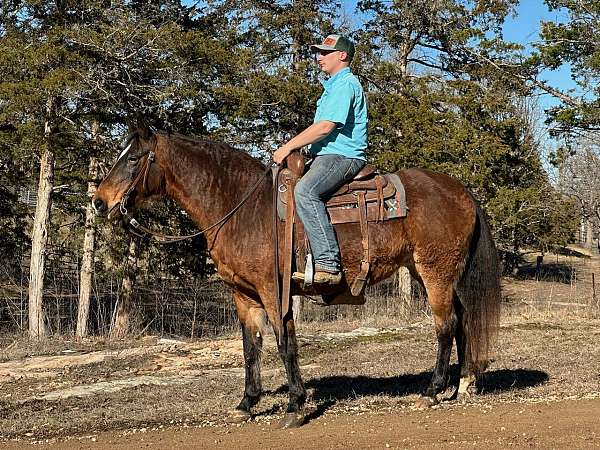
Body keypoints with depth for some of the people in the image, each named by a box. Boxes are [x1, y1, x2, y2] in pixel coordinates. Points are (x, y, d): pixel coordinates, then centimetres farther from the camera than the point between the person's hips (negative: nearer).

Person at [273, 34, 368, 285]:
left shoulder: (345, 84, -10)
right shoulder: (334, 85, 25)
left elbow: (326, 126, -20)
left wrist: (288, 147, -16)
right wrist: (292, 147, 17)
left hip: (341, 156, -12)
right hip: (328, 155, 12)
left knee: (305, 191, -34)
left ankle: (328, 264, -41)